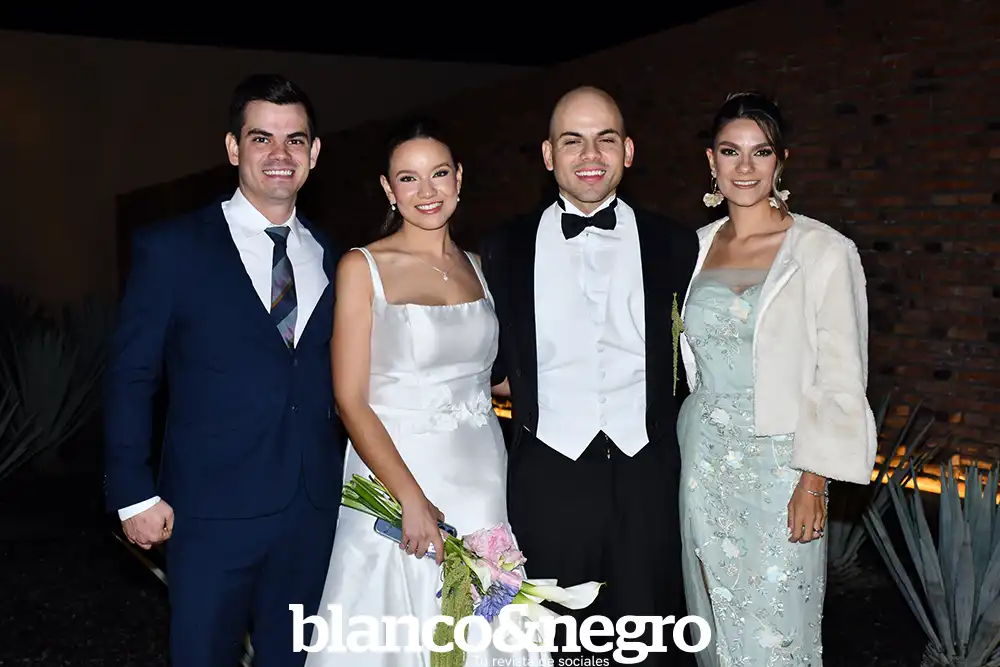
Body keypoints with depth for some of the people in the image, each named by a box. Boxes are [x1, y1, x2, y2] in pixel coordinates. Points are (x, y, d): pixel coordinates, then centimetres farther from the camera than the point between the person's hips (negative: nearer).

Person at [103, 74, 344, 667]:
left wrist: (350, 481, 6)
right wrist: (135, 494, -7)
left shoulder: (330, 258, 8)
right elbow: (131, 377, -4)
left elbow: (336, 378, 12)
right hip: (214, 508, -3)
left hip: (315, 507, 4)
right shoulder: (171, 249, -5)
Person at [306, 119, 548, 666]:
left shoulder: (476, 266, 9)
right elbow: (350, 401, -11)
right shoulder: (363, 267, -6)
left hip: (482, 481, 4)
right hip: (394, 473, -4)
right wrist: (412, 499, -17)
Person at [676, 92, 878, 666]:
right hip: (704, 459, 5)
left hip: (778, 461, -4)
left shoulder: (823, 251, -8)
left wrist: (814, 482, -13)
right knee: (716, 615, 16)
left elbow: (840, 379, -9)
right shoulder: (698, 247, 7)